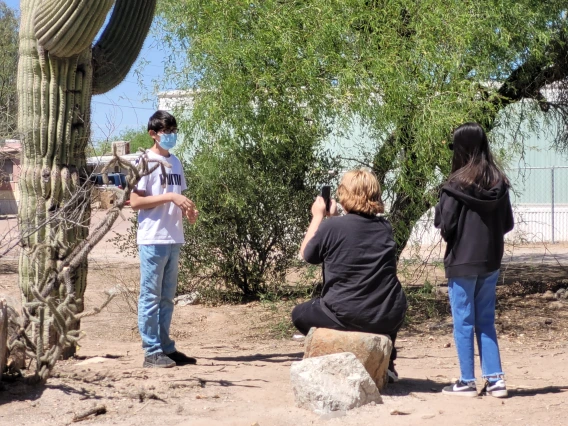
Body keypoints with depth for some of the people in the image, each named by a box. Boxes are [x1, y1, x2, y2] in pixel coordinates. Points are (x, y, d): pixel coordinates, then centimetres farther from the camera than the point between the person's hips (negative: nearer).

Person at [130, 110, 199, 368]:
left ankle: (166, 348, 18)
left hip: (174, 239, 7)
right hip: (153, 239, -7)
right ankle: (152, 352, 1)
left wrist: (188, 210, 1)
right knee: (151, 296, -2)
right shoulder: (146, 161, -7)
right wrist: (170, 197, -20)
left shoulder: (175, 162, 16)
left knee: (167, 297, 12)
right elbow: (135, 201, -13)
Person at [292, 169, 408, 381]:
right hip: (388, 319, 4)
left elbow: (306, 254, 7)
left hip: (345, 316, -4)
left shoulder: (331, 226, -11)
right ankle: (386, 364, 23)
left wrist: (318, 217, 15)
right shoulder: (385, 227, 4)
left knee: (300, 314, 24)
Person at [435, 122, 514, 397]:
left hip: (462, 262, -5)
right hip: (491, 261, 5)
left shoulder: (457, 184, -14)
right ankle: (495, 379, 9)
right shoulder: (499, 182, 2)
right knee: (486, 321, 13)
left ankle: (467, 382, 7)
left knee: (463, 322, 3)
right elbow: (508, 223, 7)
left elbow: (445, 224, -13)